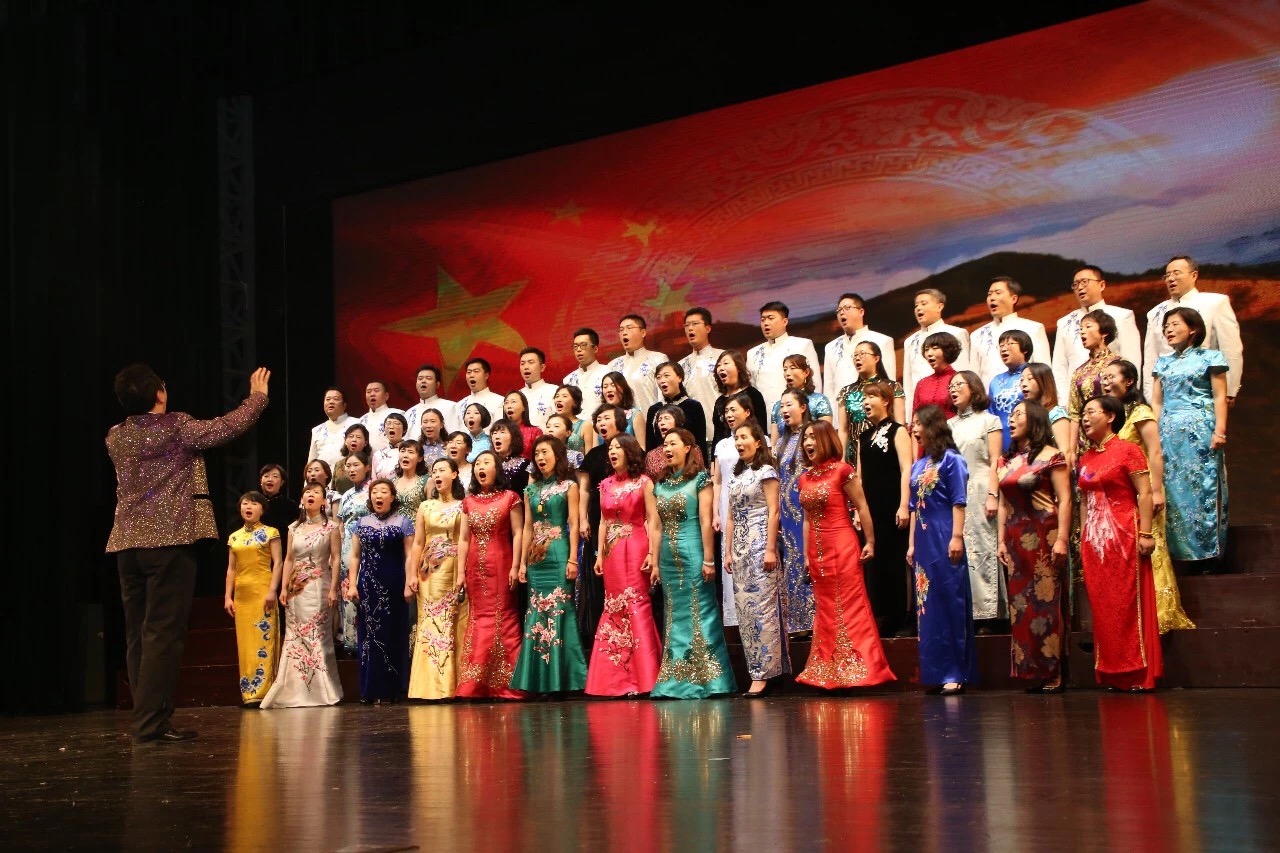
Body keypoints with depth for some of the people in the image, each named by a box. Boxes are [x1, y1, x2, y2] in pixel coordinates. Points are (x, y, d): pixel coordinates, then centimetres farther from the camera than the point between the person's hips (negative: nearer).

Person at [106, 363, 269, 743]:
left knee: (138, 635, 9)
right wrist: (257, 396, 12)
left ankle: (147, 718, 12)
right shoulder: (176, 427, -8)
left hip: (127, 543, 7)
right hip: (169, 540, -6)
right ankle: (150, 722, -11)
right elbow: (227, 427, -4)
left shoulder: (115, 437, 10)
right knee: (163, 633, -7)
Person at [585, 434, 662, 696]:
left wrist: (653, 555, -15)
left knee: (637, 606, -9)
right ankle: (617, 679, 12)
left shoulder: (643, 482, -2)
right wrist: (600, 554, 8)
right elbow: (603, 522, 14)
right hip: (612, 552, 6)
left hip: (636, 549, -6)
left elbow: (653, 521, -7)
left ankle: (643, 675, -6)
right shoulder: (606, 484, 13)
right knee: (614, 609, 6)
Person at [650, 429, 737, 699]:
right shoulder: (660, 485, 13)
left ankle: (705, 677, 1)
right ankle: (678, 678, 13)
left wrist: (708, 560, -12)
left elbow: (705, 522, -8)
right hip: (668, 557, 6)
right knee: (675, 615, 9)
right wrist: (654, 562, 10)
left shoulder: (700, 479, -3)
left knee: (699, 613, -3)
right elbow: (658, 526, 14)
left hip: (692, 553, -6)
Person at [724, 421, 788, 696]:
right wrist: (728, 551, 12)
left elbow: (773, 512, -9)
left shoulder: (766, 471, -3)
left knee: (762, 607, -9)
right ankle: (757, 669, 8)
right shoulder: (736, 476, 17)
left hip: (760, 543, -7)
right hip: (740, 548, 7)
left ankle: (763, 673, -10)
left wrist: (771, 549, -15)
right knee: (744, 609, 4)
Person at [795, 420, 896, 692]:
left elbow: (862, 508, -6)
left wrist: (870, 543, -7)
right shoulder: (805, 478, 11)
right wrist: (806, 555, 15)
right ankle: (831, 673, 17)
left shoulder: (842, 470, -7)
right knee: (825, 611, 11)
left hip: (843, 547, -7)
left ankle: (860, 670, 1)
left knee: (851, 607, -4)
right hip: (818, 551, 7)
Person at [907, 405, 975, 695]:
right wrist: (912, 544, 15)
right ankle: (937, 672, 12)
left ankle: (955, 673, -1)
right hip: (923, 542, 7)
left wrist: (957, 537, -15)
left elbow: (958, 502, -9)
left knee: (949, 603, -4)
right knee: (927, 606, 7)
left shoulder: (951, 460, -5)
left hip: (944, 541, -7)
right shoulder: (918, 466, 15)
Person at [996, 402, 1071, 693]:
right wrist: (1001, 540, 12)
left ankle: (1052, 675, -1)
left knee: (1046, 603, -5)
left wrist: (1062, 539, -15)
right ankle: (1032, 673, 10)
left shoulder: (1050, 456, -3)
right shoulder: (1006, 461, 16)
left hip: (1044, 538, -6)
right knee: (1021, 607, 5)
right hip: (1016, 541, 6)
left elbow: (1065, 499, -8)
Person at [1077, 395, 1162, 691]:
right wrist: (1083, 537, 12)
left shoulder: (1127, 450, -5)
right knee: (1103, 608, 7)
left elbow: (1145, 493, -11)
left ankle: (1138, 674, 1)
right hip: (1094, 541, 7)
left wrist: (1145, 534, -17)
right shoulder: (1086, 458, 15)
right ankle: (1113, 674, 12)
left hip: (1123, 537, -7)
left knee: (1127, 605, -5)